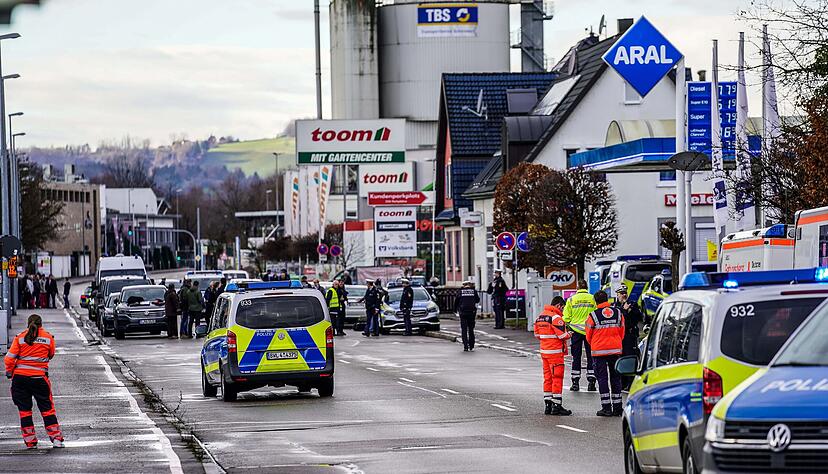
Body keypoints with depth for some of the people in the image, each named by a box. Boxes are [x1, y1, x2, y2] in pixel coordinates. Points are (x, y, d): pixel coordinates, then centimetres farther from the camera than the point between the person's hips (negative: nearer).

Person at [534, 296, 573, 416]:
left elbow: (537, 334, 17)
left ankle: (548, 405, 15)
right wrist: (569, 334, 2)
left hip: (544, 351, 8)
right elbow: (562, 335, -17)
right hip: (555, 352, -8)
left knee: (547, 378, 13)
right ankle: (557, 406, -5)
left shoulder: (540, 316, 11)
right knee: (557, 378, -4)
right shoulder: (556, 317, -16)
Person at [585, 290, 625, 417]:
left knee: (602, 378, 2)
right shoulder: (618, 313, 3)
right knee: (615, 378, 11)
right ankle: (617, 407, 11)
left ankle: (606, 407, -2)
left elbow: (589, 336, 1)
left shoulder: (593, 316, -9)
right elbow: (622, 333, 10)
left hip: (599, 350, -3)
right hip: (616, 350, 3)